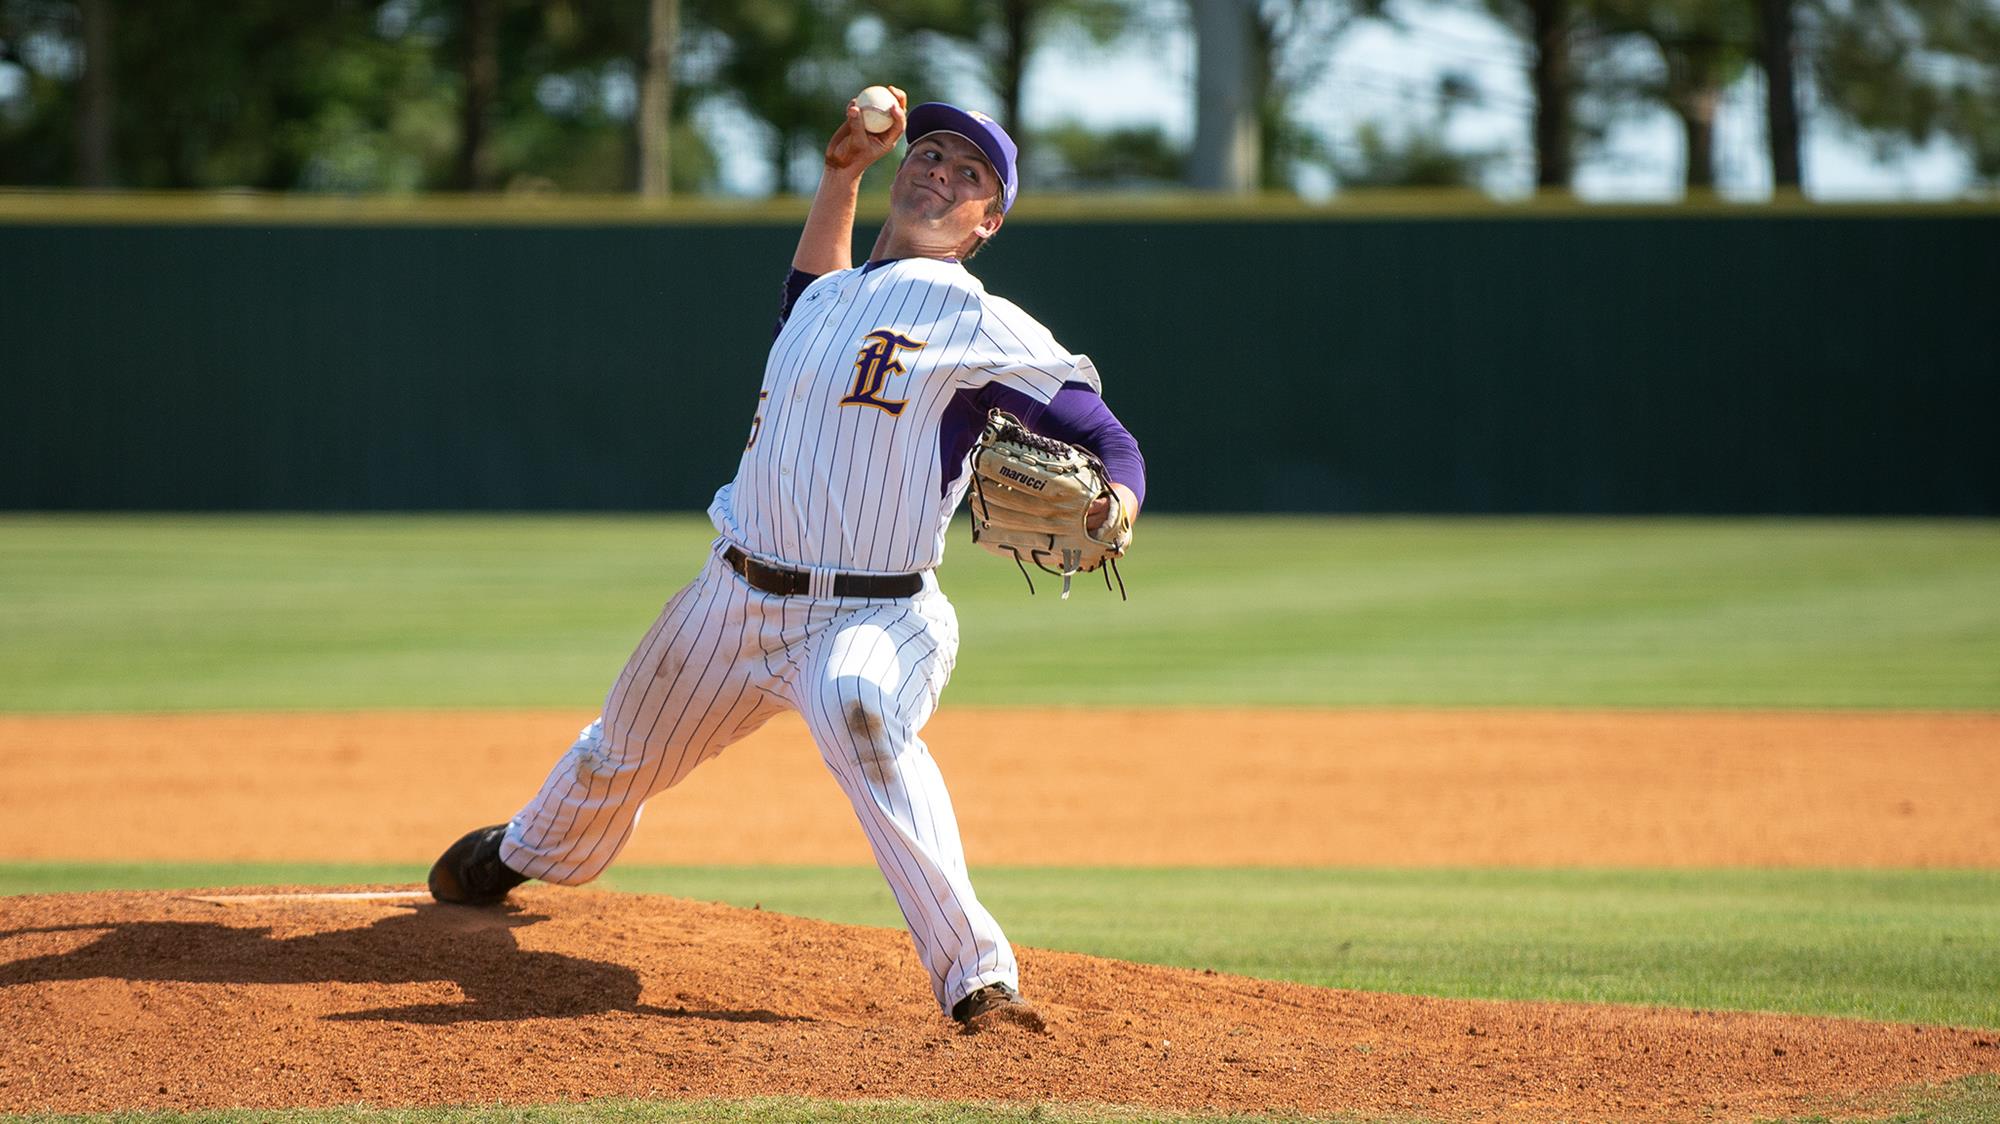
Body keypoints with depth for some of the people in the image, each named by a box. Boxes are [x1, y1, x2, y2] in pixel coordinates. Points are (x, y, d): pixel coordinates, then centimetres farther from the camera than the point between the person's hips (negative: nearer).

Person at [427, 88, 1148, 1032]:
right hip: (733, 600, 7)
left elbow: (1105, 438, -13)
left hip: (871, 617, -7)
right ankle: (525, 855, 62)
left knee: (856, 708, -41)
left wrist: (1106, 514, -36)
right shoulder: (824, 297, 13)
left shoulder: (983, 326, -8)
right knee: (617, 757, 26)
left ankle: (976, 977, -44)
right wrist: (841, 173, 24)